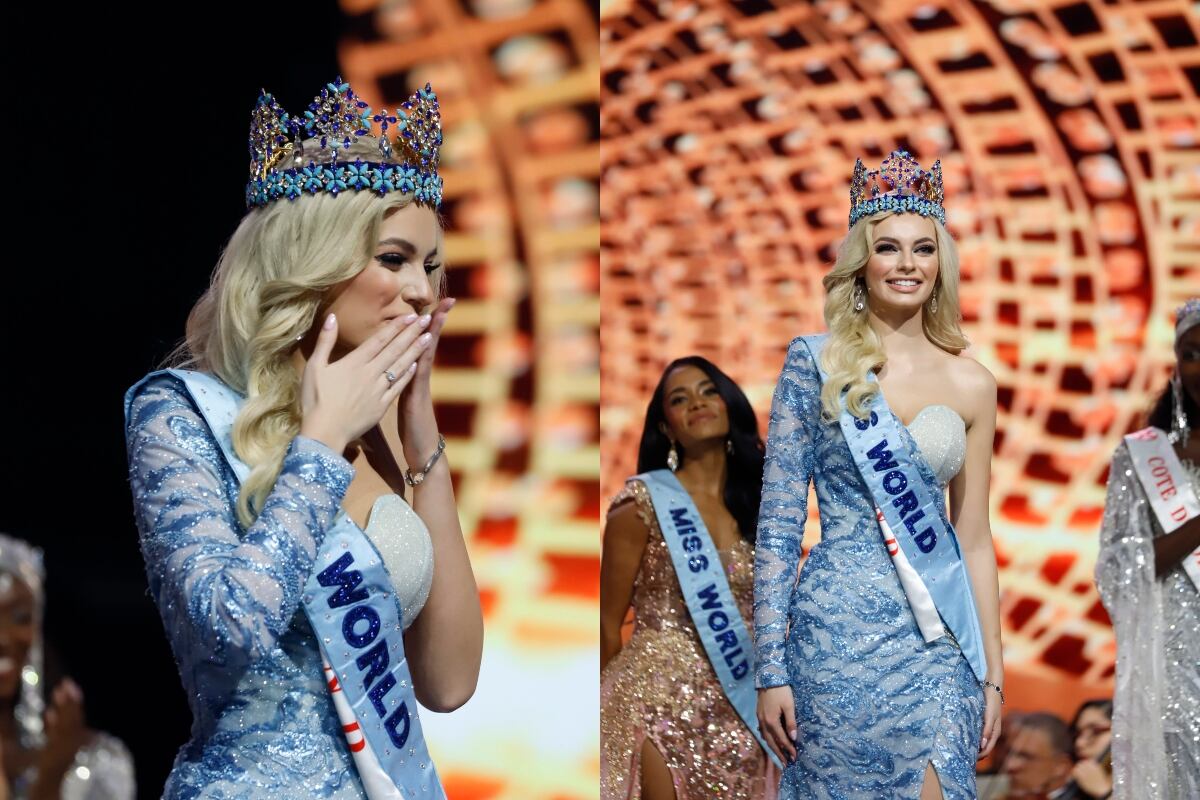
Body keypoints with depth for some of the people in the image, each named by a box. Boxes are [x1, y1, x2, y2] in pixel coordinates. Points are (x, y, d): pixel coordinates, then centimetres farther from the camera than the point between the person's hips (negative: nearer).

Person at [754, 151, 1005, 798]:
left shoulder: (972, 384, 8)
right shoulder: (816, 365, 0)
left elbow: (974, 537, 12)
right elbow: (778, 524, -2)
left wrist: (992, 673, 9)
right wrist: (771, 671, -6)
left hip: (938, 647, 2)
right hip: (835, 634, -2)